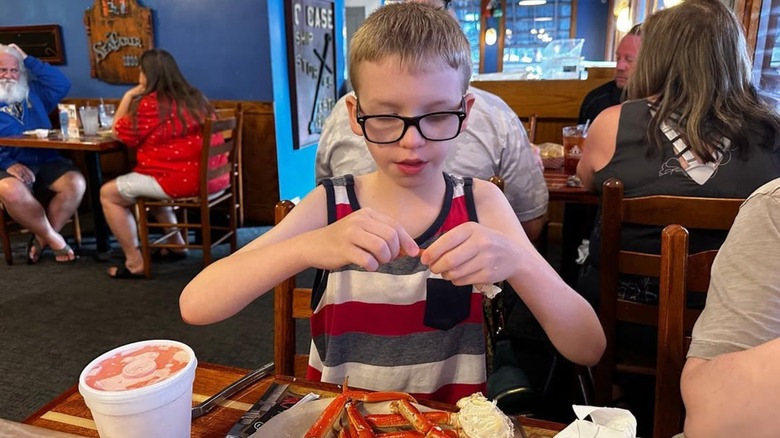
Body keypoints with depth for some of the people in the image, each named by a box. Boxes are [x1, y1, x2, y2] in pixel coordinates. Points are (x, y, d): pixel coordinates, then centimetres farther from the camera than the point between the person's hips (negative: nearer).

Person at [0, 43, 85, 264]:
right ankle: (53, 238, -15)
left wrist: (28, 60, 8)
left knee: (75, 183, -27)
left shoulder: (34, 93, 22)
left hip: (46, 162, 3)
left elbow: (62, 84, 5)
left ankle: (42, 238, -11)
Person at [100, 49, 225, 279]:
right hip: (211, 176, 9)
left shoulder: (150, 104, -11)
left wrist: (127, 97, 11)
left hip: (180, 179, -8)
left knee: (108, 193, 7)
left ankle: (134, 263, 6)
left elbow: (120, 133, 4)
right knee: (151, 185, 35)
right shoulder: (194, 97, 12)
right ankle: (176, 244, 32)